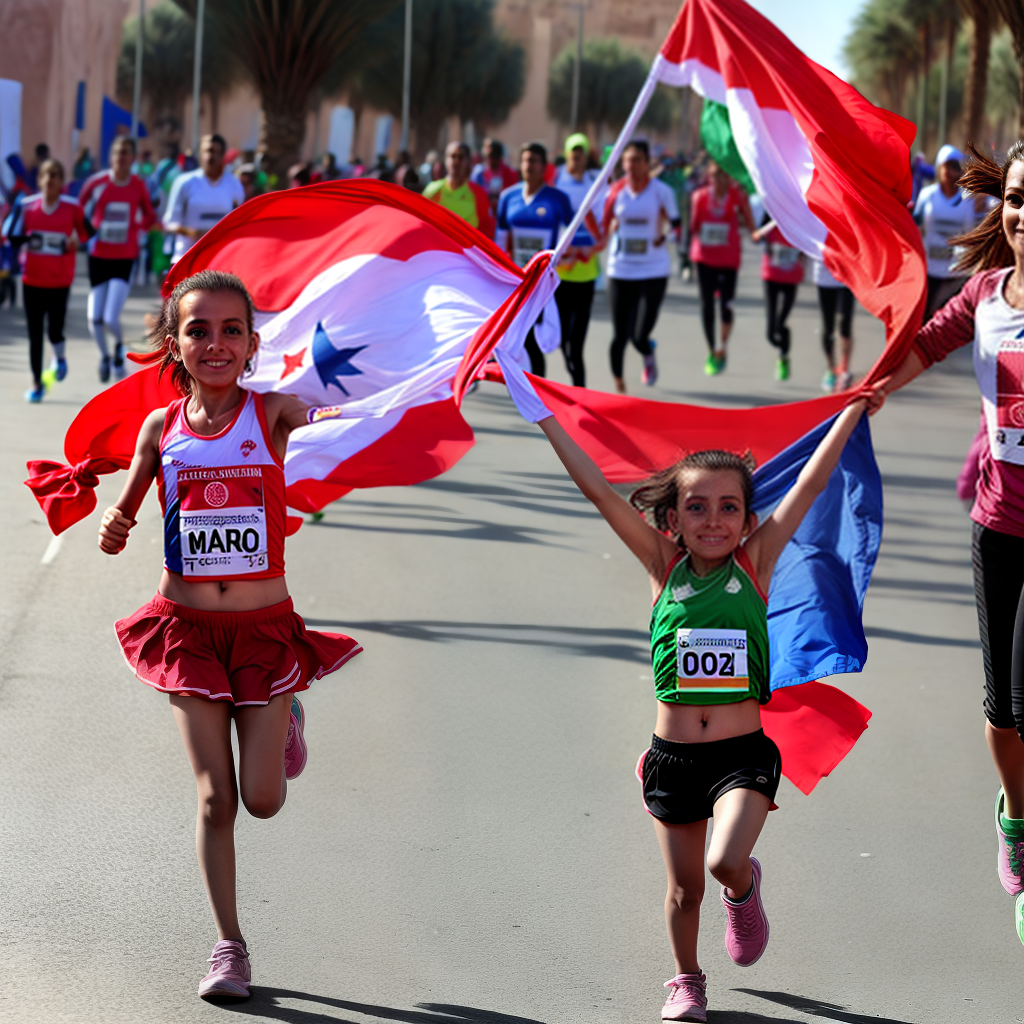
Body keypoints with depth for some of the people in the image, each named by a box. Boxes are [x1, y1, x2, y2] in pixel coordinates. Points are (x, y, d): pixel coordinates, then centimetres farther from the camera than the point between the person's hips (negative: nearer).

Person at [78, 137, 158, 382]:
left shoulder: (139, 185, -3)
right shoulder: (97, 182, -6)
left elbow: (149, 216, 11)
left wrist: (135, 228, -8)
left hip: (125, 259, -1)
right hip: (99, 256, 1)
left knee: (111, 319, -12)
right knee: (94, 319, 2)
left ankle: (119, 346, 22)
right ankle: (104, 356, 33)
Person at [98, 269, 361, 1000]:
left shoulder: (271, 414, -4)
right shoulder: (161, 429, 1)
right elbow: (123, 516, 11)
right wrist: (112, 531, -8)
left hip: (264, 628, -1)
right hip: (187, 628, 1)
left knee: (263, 800, 1)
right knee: (215, 797, 1)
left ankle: (283, 719, 36)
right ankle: (230, 945, 16)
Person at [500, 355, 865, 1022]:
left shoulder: (755, 564, -2)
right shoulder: (665, 566, -1)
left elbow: (812, 484, -1)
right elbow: (597, 489, -4)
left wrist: (856, 407, 0)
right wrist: (542, 416, -6)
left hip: (743, 752, -1)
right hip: (673, 755, 2)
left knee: (726, 860, -21)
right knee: (684, 887, 10)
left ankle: (744, 888, 15)